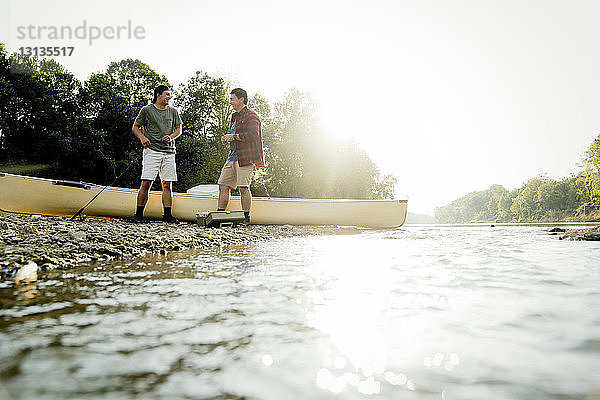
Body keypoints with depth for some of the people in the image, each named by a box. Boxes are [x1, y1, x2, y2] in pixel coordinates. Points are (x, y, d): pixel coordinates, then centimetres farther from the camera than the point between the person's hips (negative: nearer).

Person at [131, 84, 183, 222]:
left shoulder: (173, 111, 14)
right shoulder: (146, 110, 5)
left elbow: (178, 129, 18)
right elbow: (135, 127, 11)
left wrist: (171, 136, -2)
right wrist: (142, 137, -8)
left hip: (169, 151, 3)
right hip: (152, 150, -3)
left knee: (167, 185, 2)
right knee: (146, 183, -8)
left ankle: (167, 215, 5)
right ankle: (139, 214, 1)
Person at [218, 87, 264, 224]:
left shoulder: (251, 116, -6)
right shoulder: (235, 116, 24)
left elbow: (252, 135, -20)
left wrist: (233, 137, -14)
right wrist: (226, 139, 12)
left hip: (245, 157, -9)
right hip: (233, 156, 9)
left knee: (243, 187, -10)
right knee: (223, 185, 5)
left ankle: (246, 217, -1)